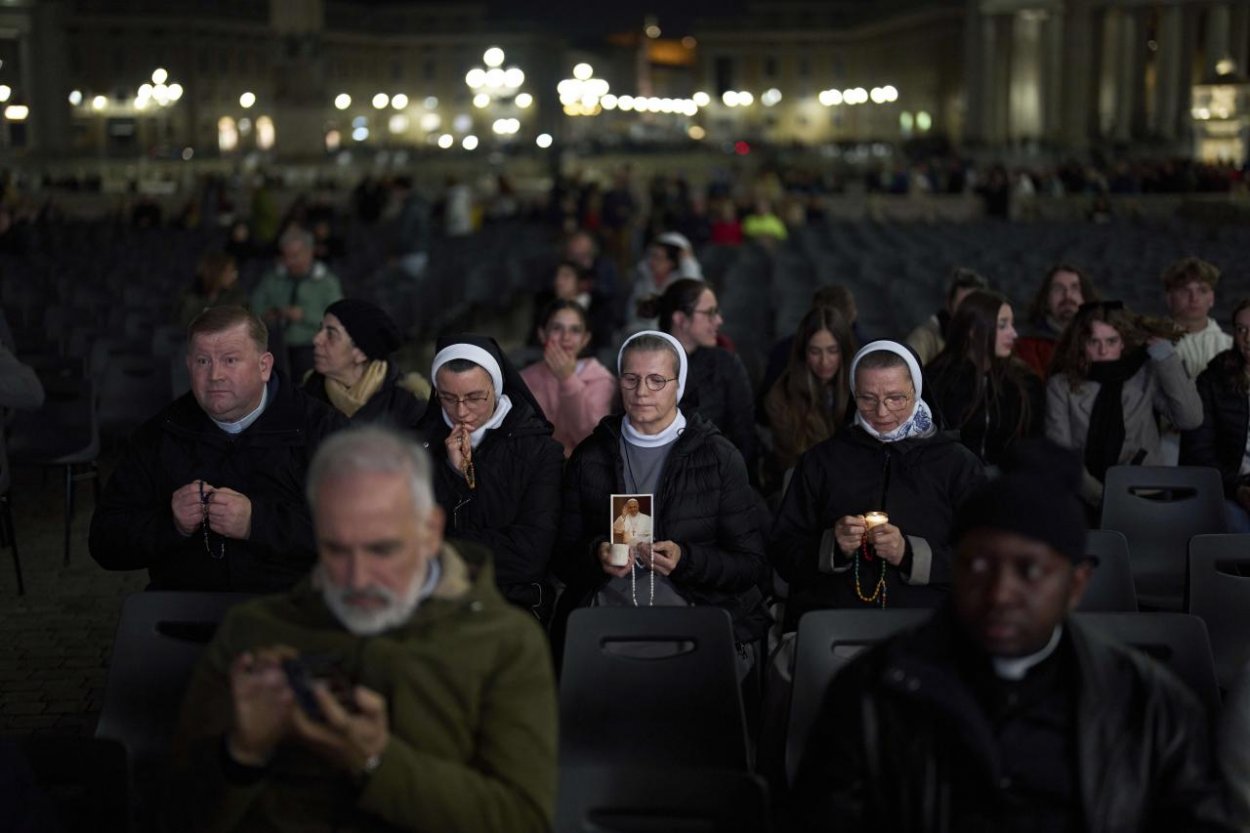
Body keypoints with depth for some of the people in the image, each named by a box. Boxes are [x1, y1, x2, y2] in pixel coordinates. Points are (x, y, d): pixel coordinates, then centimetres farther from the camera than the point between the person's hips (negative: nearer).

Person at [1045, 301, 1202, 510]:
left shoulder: (1145, 376, 8)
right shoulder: (1061, 385, 5)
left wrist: (1165, 354, -2)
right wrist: (1101, 497, -17)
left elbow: (1190, 419, -4)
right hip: (1084, 500, 0)